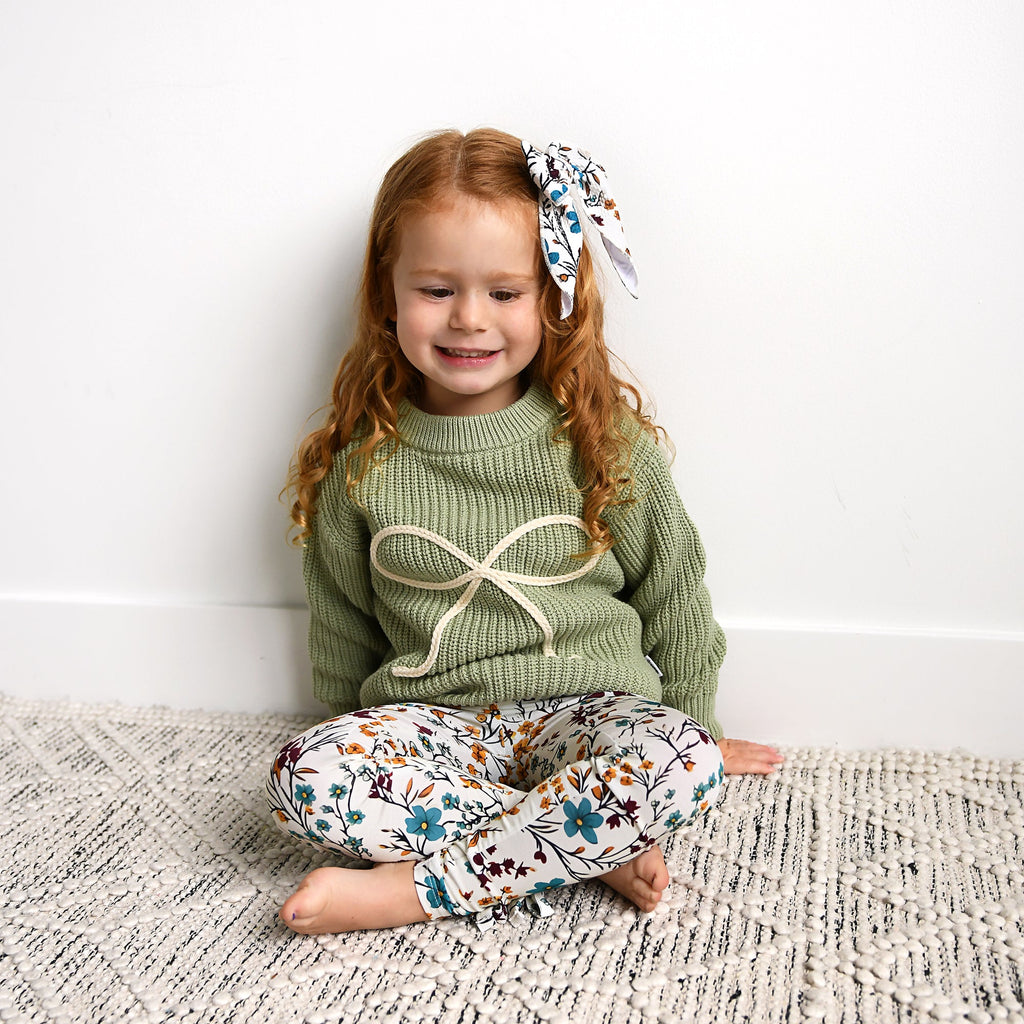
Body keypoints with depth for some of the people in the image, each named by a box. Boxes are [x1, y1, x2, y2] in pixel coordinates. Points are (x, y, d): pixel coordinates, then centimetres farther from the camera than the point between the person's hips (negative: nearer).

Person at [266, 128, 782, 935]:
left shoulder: (603, 437, -4)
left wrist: (692, 728, 13)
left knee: (685, 766, -32)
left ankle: (415, 888, -21)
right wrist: (365, 743, 17)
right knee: (304, 779, -27)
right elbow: (342, 632, 12)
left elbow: (672, 596, 7)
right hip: (432, 718, 1)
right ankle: (589, 848, -20)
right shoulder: (363, 460, -2)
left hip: (584, 709, 0)